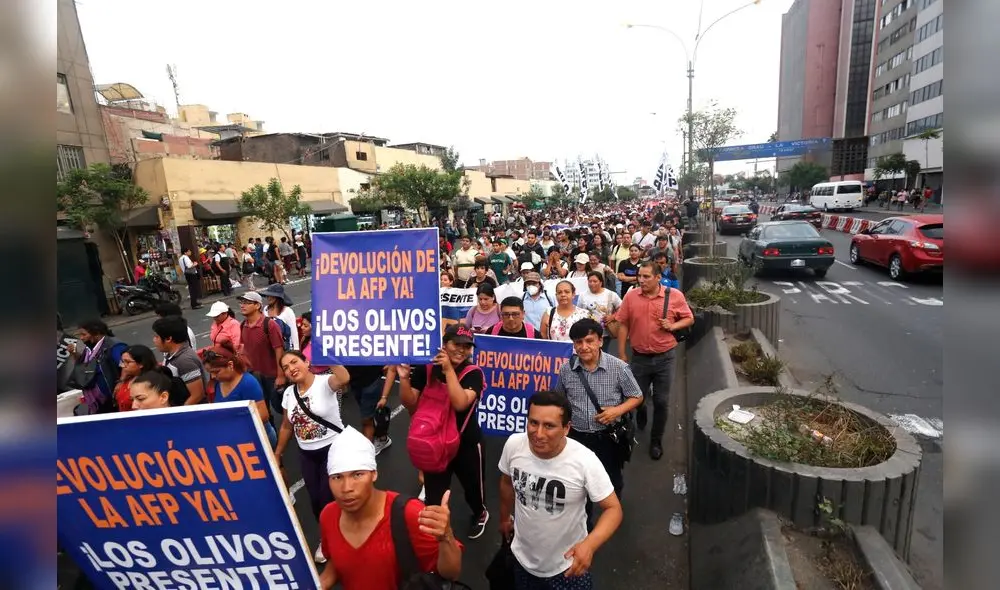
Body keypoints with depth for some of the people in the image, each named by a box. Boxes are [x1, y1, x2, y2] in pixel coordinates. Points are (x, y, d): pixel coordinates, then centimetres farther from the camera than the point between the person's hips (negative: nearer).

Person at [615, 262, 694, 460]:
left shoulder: (675, 296, -8)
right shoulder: (630, 296, -7)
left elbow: (689, 319, 4)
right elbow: (623, 325, -2)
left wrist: (672, 326, -17)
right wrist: (622, 355, -2)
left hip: (664, 358, -1)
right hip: (639, 358, 1)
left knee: (661, 402, 6)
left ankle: (656, 441, 26)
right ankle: (641, 413, 51)